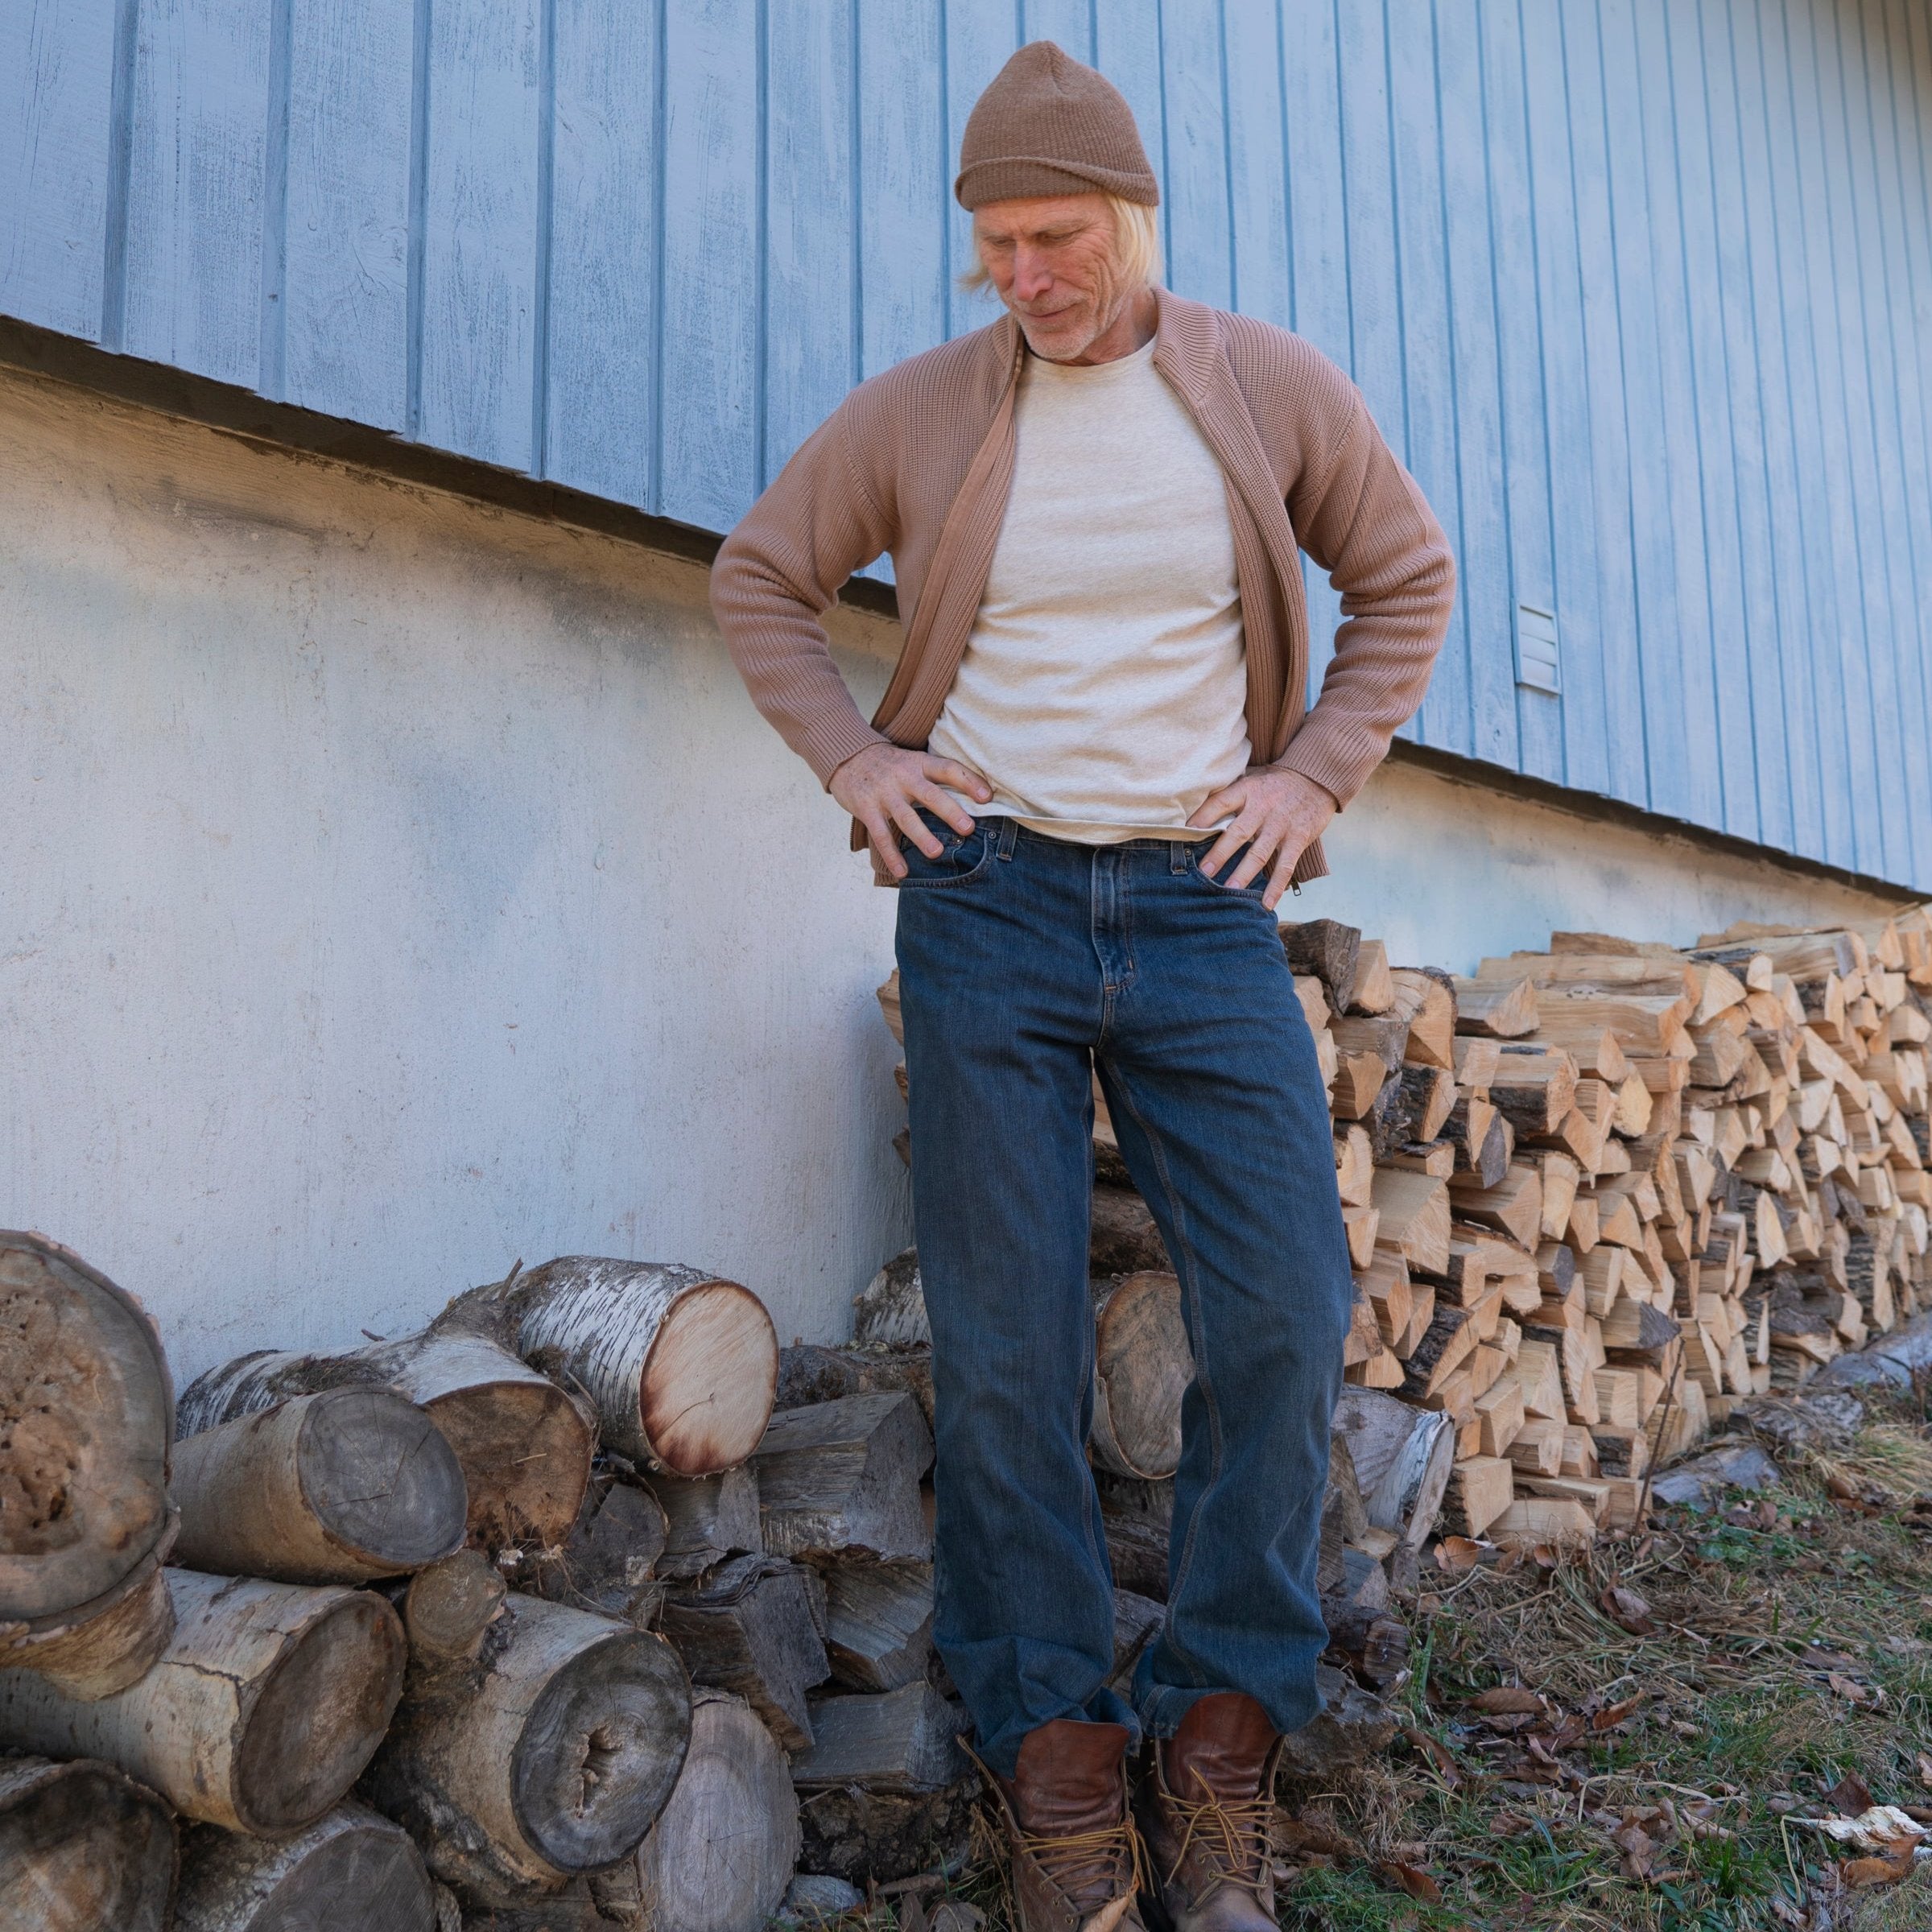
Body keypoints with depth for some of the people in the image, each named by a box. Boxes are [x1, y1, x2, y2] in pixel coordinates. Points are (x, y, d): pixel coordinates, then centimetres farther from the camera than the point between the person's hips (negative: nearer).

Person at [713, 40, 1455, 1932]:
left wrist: (1313, 778, 5)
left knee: (1285, 1312, -7)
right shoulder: (919, 411, 5)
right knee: (1005, 1348, -1)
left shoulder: (1272, 389, 6)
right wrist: (852, 760, 3)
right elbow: (756, 577, 16)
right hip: (989, 904, 0)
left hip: (1201, 909, 1)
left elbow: (1407, 581, 16)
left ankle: (1220, 1730, 12)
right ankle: (1053, 1747, 15)